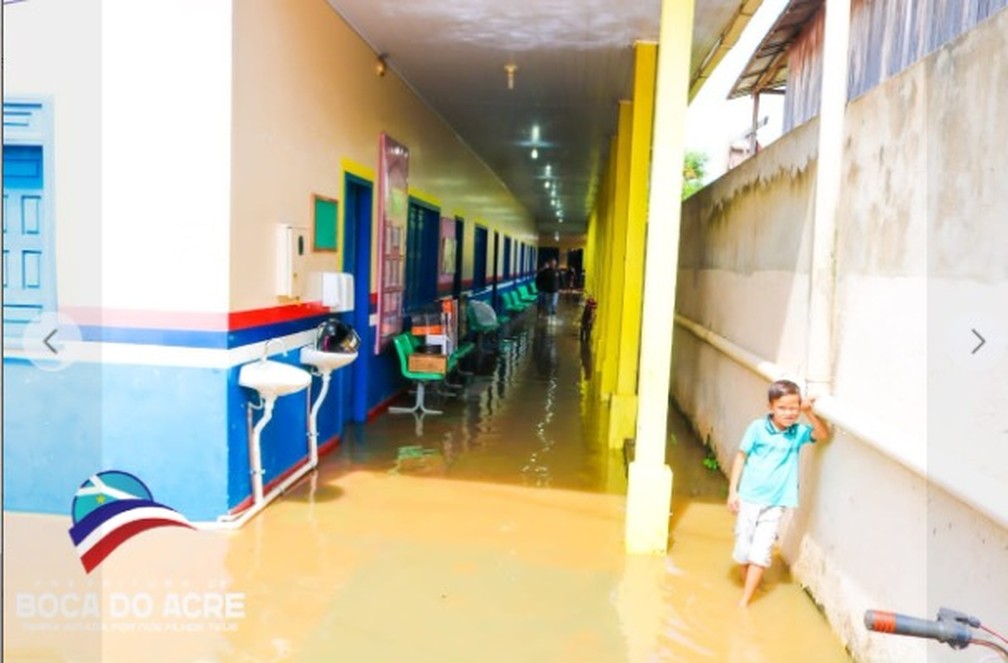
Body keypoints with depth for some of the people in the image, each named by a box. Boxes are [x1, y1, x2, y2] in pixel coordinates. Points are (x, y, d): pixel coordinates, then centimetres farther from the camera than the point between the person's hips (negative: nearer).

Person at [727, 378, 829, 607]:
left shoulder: (798, 433, -3)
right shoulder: (758, 427, -9)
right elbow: (741, 457, -4)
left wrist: (809, 413, -26)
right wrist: (732, 491, -4)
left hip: (775, 503, 0)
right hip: (749, 498, 0)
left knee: (760, 552, -2)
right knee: (743, 548, 10)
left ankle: (745, 601, 5)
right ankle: (748, 587, 35)